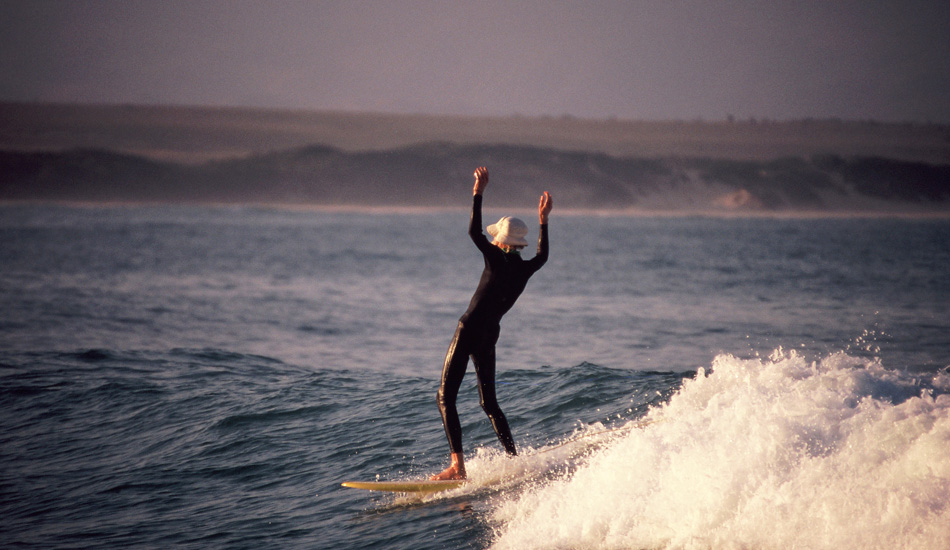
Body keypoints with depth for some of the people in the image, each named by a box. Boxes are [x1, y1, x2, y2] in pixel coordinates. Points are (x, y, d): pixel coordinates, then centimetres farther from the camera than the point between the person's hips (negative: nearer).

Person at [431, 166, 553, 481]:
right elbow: (543, 255, 27)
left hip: (470, 330, -7)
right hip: (490, 335, 7)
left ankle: (457, 466, -17)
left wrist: (478, 194, -11)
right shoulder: (525, 269, 6)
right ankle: (515, 461, 14)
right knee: (488, 402, 18)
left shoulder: (498, 260, -11)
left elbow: (474, 232, -15)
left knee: (445, 398, -6)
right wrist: (544, 221, 31)